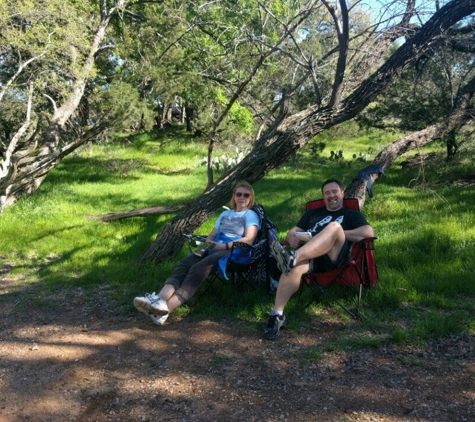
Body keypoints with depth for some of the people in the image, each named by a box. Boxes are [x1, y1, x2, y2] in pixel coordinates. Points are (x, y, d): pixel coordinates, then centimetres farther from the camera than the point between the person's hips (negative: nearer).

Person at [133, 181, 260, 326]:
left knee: (198, 269, -33)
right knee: (184, 264, -25)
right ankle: (160, 299, -48)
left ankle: (166, 307, -51)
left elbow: (249, 239, -8)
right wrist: (209, 242, -1)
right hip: (213, 250, 6)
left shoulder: (251, 215, 9)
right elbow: (211, 235, 24)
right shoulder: (225, 213, 29)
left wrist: (224, 245, -16)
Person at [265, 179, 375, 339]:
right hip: (308, 255, 2)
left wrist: (338, 234, -3)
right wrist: (292, 237, 0)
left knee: (334, 226, -34)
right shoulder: (312, 213, 34)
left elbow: (369, 232, 6)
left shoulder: (351, 214, 24)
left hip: (335, 257, -2)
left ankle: (293, 257, -52)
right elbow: (293, 231, 26)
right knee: (294, 267, -36)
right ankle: (277, 315, -38)